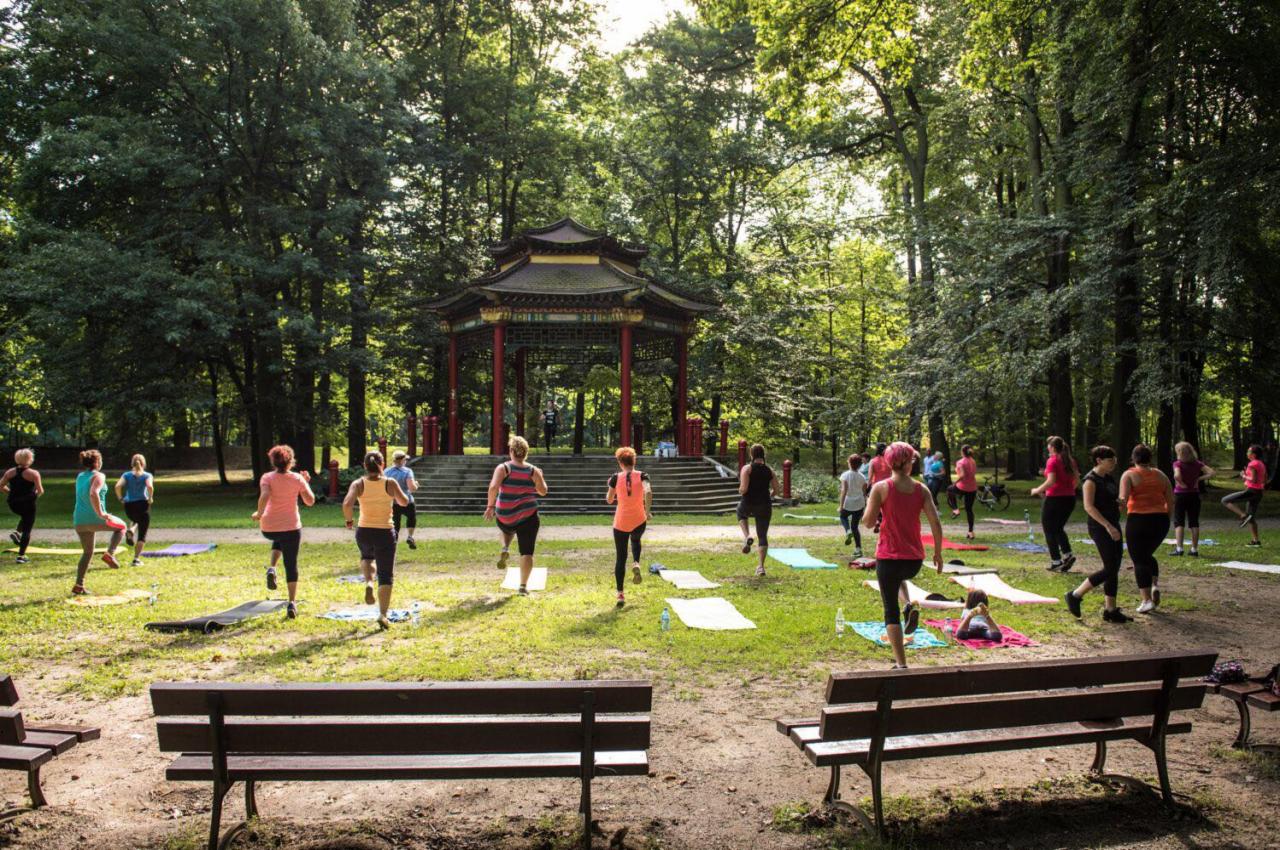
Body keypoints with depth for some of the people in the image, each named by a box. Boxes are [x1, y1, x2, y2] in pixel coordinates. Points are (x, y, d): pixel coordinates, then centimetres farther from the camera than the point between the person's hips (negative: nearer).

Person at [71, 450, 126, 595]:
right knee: (121, 526, 20)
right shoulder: (98, 476, -10)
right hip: (95, 519, -7)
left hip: (79, 521, 7)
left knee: (87, 552, 19)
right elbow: (94, 494, -27)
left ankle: (78, 585, 14)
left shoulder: (79, 477, 14)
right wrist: (100, 513, -24)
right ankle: (109, 554, -1)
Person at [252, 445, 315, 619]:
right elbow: (310, 501, 1)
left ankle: (272, 569, 12)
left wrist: (259, 514, -9)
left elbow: (264, 496, -24)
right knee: (291, 565, 8)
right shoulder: (298, 479, -4)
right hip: (291, 527, -1)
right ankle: (292, 604, 1)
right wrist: (307, 483, 13)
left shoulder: (267, 478, -7)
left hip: (268, 528, 1)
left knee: (279, 539, 37)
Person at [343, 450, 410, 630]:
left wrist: (349, 520, -3)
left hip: (364, 532, 2)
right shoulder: (390, 483, -7)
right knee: (386, 576, 6)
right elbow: (404, 502, 5)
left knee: (367, 557, 36)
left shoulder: (358, 484, -6)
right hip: (385, 533, -2)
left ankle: (368, 583, 9)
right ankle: (383, 615, -6)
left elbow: (347, 504, -20)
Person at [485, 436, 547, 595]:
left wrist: (490, 506, -12)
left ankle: (505, 549, 14)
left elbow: (493, 487, -19)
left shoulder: (503, 468, -6)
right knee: (527, 553, 4)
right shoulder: (533, 471, -3)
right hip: (528, 517, -1)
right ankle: (523, 586, -5)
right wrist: (540, 477, 17)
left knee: (508, 528, 39)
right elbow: (543, 491, 0)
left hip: (504, 516, 1)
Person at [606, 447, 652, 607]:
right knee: (635, 540, 35)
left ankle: (620, 595, 3)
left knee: (620, 558, 8)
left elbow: (609, 500, 3)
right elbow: (648, 492, -23)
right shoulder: (642, 476, -5)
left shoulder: (616, 478, -5)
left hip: (621, 523, -1)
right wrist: (648, 510, -16)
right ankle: (636, 564, 7)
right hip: (639, 521, 1)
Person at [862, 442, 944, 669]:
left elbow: (868, 522, -10)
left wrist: (869, 505, 10)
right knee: (899, 576, 39)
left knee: (891, 612, 8)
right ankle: (909, 606, 11)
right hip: (915, 559, 3)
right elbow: (936, 523, -4)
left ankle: (901, 664, 5)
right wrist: (938, 553, 8)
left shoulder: (881, 488, -9)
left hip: (889, 556, -3)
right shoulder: (921, 489, 0)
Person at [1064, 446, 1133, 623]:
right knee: (1110, 569, -10)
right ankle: (1075, 595, 2)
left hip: (1113, 527, 9)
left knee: (1115, 569, 7)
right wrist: (1108, 526, -28)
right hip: (1100, 529, -9)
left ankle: (1110, 610, 13)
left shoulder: (1108, 479, 13)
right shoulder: (1090, 480, -13)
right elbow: (1089, 507, -22)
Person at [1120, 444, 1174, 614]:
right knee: (1147, 555, 24)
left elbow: (1123, 498, -18)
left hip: (1138, 520, -4)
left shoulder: (1129, 475, -2)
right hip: (1161, 521, 4)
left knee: (1139, 560, 3)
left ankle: (1146, 600, -1)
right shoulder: (1160, 475, 10)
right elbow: (1171, 502, 9)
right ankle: (1155, 585, 4)